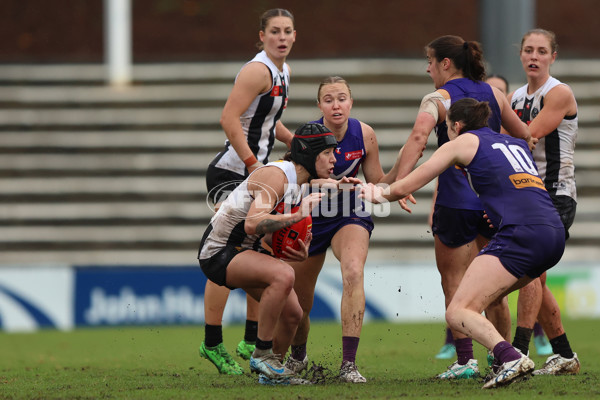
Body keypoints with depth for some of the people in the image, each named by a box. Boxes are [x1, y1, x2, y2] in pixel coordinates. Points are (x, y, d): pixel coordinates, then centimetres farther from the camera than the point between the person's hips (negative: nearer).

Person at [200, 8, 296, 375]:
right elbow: (229, 118, -24)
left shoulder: (283, 72, 14)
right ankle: (212, 344, -9)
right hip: (231, 173, -10)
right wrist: (253, 163, -25)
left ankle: (252, 341, 21)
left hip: (256, 172, 10)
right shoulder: (258, 70, -15)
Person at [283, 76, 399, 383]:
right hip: (310, 219, 0)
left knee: (353, 273, -32)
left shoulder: (364, 135, -13)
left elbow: (377, 186, -3)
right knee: (297, 306, 9)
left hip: (351, 217, 0)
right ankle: (298, 355, 45)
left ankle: (348, 363, -32)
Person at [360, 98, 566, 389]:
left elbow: (405, 187, 15)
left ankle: (510, 358, -36)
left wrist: (380, 194, 34)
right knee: (484, 300, 26)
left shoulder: (463, 142, 10)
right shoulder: (516, 143, 28)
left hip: (521, 233, -8)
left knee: (458, 312, -12)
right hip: (555, 233, 8)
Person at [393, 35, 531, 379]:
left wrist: (399, 184, -30)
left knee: (453, 280, 5)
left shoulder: (438, 98, -4)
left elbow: (418, 138, -22)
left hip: (456, 199, -5)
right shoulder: (493, 93, 11)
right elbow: (523, 135, 20)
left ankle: (465, 360, -2)